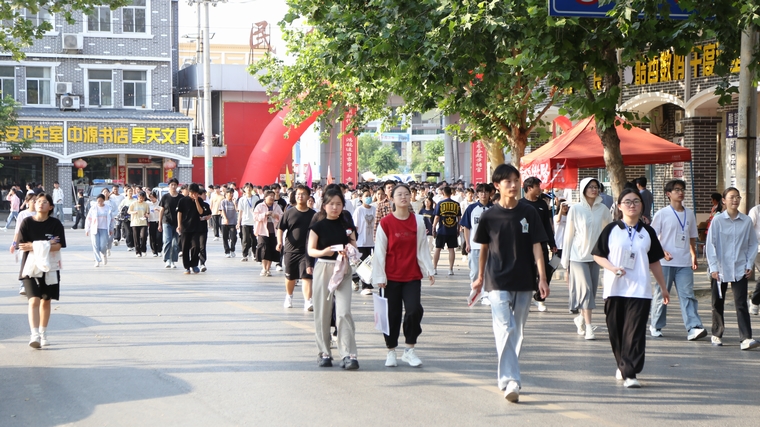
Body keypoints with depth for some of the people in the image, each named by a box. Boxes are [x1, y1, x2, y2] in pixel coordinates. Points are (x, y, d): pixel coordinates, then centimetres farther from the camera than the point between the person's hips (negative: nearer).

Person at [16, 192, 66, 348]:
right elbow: (22, 245, -8)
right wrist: (47, 244, -13)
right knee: (34, 300, -14)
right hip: (31, 266, -2)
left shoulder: (55, 224, -1)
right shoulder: (27, 223, -1)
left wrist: (34, 246, -19)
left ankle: (43, 334, 24)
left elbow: (58, 246, -11)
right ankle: (35, 335, -20)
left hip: (50, 267, 2)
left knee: (46, 301, 10)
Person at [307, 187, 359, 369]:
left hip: (343, 269, 1)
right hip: (323, 268, -1)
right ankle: (324, 353, 15)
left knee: (344, 311, -9)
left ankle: (348, 354, -11)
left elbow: (354, 245, 9)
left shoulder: (347, 224, 6)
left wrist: (349, 250, -14)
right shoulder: (318, 225, -1)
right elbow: (310, 250, -3)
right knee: (322, 312, 3)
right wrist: (324, 252, -22)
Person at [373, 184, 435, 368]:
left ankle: (409, 350, 4)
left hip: (412, 275, 2)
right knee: (392, 314, 2)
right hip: (391, 277, -2)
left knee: (415, 310, -12)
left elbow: (422, 248, 6)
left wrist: (429, 270, 1)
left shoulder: (418, 221, 4)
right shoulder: (386, 223, -4)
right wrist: (380, 277, -6)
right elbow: (380, 252, -3)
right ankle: (391, 352, 17)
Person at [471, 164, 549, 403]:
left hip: (524, 282, 2)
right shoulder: (489, 216, -1)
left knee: (517, 332, 10)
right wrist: (480, 278, 17)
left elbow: (536, 247, -1)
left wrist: (542, 278, -9)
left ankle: (507, 376, 24)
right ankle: (510, 381, -16)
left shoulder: (529, 213, 1)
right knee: (504, 330, -13)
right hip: (498, 282, -2)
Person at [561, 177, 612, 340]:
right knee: (586, 290, -11)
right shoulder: (576, 209, -4)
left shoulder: (603, 209, 2)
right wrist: (565, 261, 2)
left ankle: (581, 319, 31)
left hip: (595, 256, 3)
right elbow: (569, 235, 1)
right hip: (578, 255, -3)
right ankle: (588, 327, -10)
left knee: (592, 290, 7)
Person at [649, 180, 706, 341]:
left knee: (687, 295, -6)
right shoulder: (662, 214, -3)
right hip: (665, 262, -3)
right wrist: (662, 252, -17)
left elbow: (692, 238, 19)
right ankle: (656, 326, 19)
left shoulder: (689, 214, 11)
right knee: (661, 294, 5)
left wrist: (694, 256, 12)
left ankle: (693, 328, -14)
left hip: (685, 263, 3)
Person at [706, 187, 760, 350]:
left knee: (741, 303, -8)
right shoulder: (718, 220, -4)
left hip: (740, 269, 0)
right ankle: (717, 335, 26)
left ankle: (746, 338, -14)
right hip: (720, 269, 0)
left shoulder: (746, 221, 1)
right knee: (718, 303, 10)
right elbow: (710, 244, -3)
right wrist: (713, 267, -7)